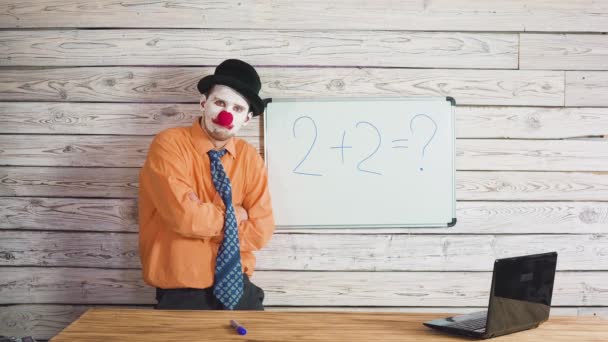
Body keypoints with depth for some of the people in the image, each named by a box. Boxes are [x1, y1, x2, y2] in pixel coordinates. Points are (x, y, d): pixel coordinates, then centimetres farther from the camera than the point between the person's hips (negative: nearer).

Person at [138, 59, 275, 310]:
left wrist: (203, 219, -12)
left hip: (238, 289, 4)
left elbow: (261, 231, -3)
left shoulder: (250, 158, 3)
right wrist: (235, 214, -7)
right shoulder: (169, 144, -10)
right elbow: (185, 217, -22)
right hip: (182, 296, -4)